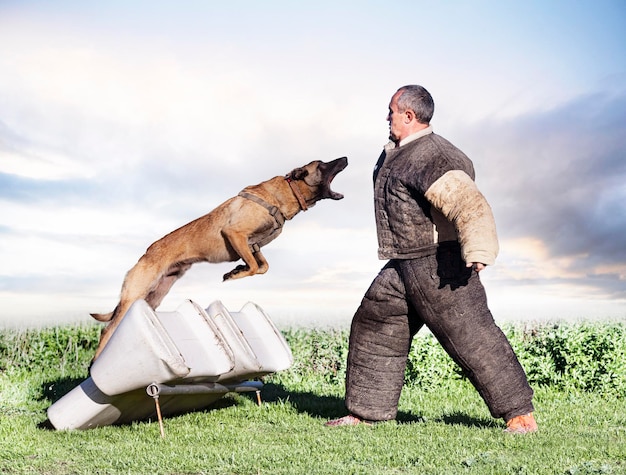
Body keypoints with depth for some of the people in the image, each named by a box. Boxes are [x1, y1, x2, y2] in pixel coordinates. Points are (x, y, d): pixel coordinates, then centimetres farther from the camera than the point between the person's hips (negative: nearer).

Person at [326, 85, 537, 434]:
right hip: (405, 267, 11)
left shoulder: (429, 158, -20)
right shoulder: (399, 153, 12)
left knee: (471, 334, -8)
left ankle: (521, 414, 1)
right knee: (375, 327, 13)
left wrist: (478, 251, -45)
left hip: (439, 267, -11)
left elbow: (468, 203, -32)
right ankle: (367, 411, 23)